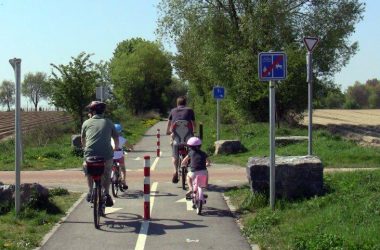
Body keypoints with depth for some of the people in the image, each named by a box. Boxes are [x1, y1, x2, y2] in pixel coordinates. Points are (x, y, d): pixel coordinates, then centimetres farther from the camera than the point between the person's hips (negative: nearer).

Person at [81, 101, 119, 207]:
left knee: (88, 171, 29)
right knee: (106, 174, 24)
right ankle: (106, 193, 10)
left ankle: (90, 192, 25)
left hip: (90, 154, 0)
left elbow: (83, 139, 30)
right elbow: (116, 138, 22)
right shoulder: (108, 122, 15)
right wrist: (116, 149, 42)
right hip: (107, 154, 0)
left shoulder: (86, 123, 15)